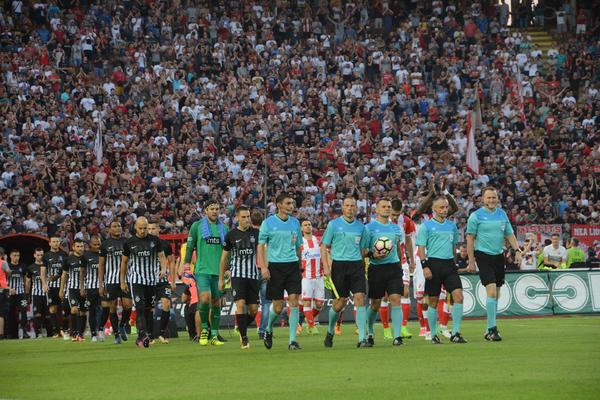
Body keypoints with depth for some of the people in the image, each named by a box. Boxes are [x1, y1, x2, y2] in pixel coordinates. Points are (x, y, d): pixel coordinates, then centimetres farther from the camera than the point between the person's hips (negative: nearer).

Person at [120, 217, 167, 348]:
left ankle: (141, 337, 15)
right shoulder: (129, 242, 2)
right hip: (136, 279, -2)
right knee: (140, 308, -15)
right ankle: (142, 336, -22)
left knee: (148, 308, 5)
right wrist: (122, 281, 11)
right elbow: (124, 262, 10)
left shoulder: (155, 240, 3)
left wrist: (163, 269, -14)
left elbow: (161, 256, 6)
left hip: (151, 280, 2)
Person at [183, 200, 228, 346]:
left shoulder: (224, 228, 11)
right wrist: (187, 262, -3)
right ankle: (204, 329, 0)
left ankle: (214, 335, 13)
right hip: (202, 269, -3)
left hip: (219, 271, 3)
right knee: (205, 298, -20)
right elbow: (190, 246, 5)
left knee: (216, 302, 5)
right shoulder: (197, 226, 3)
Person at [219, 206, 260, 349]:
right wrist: (221, 278, 9)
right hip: (237, 274, -2)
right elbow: (224, 256, 9)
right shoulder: (231, 235, 1)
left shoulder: (256, 233, 4)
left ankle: (242, 328, 27)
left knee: (253, 309, 1)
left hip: (253, 275, 2)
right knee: (240, 304, -17)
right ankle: (244, 337, -10)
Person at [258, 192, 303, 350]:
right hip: (275, 266, -3)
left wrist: (299, 265, 18)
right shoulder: (268, 223, -2)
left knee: (294, 301, -9)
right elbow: (261, 246, -2)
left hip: (292, 265, 3)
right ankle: (268, 330, 29)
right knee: (278, 307, 0)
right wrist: (263, 267, -11)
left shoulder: (295, 222, 10)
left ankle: (293, 340, -6)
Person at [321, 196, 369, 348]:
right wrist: (326, 267, -7)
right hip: (339, 265, -2)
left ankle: (362, 338, -12)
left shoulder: (360, 226, 10)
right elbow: (324, 247, 2)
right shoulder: (333, 224, 1)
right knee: (340, 302, 0)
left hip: (356, 264, 2)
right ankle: (330, 331, 26)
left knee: (360, 298, -11)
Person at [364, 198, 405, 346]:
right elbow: (362, 249, -4)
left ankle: (397, 336, -14)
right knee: (375, 304, 6)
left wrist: (400, 266, 23)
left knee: (396, 300, -11)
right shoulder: (369, 227, -2)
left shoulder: (396, 228, 12)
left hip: (394, 267, 3)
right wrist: (372, 254, -23)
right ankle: (369, 333, 29)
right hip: (376, 268, -3)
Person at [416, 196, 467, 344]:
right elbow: (421, 248, -4)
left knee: (458, 296, -10)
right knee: (433, 302, 2)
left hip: (449, 264, 4)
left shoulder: (452, 225, 14)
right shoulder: (426, 226, -1)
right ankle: (433, 335, 13)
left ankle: (455, 333, -5)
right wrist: (425, 266, -13)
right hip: (434, 264, -4)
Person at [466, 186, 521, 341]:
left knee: (497, 294, 8)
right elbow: (470, 238, -4)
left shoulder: (502, 214, 10)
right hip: (483, 255, -6)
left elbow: (509, 234, 15)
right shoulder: (476, 216, -5)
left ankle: (490, 329, 16)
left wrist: (517, 249, -1)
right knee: (491, 291, -16)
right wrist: (471, 261, -7)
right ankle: (492, 328, -13)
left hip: (499, 255, 6)